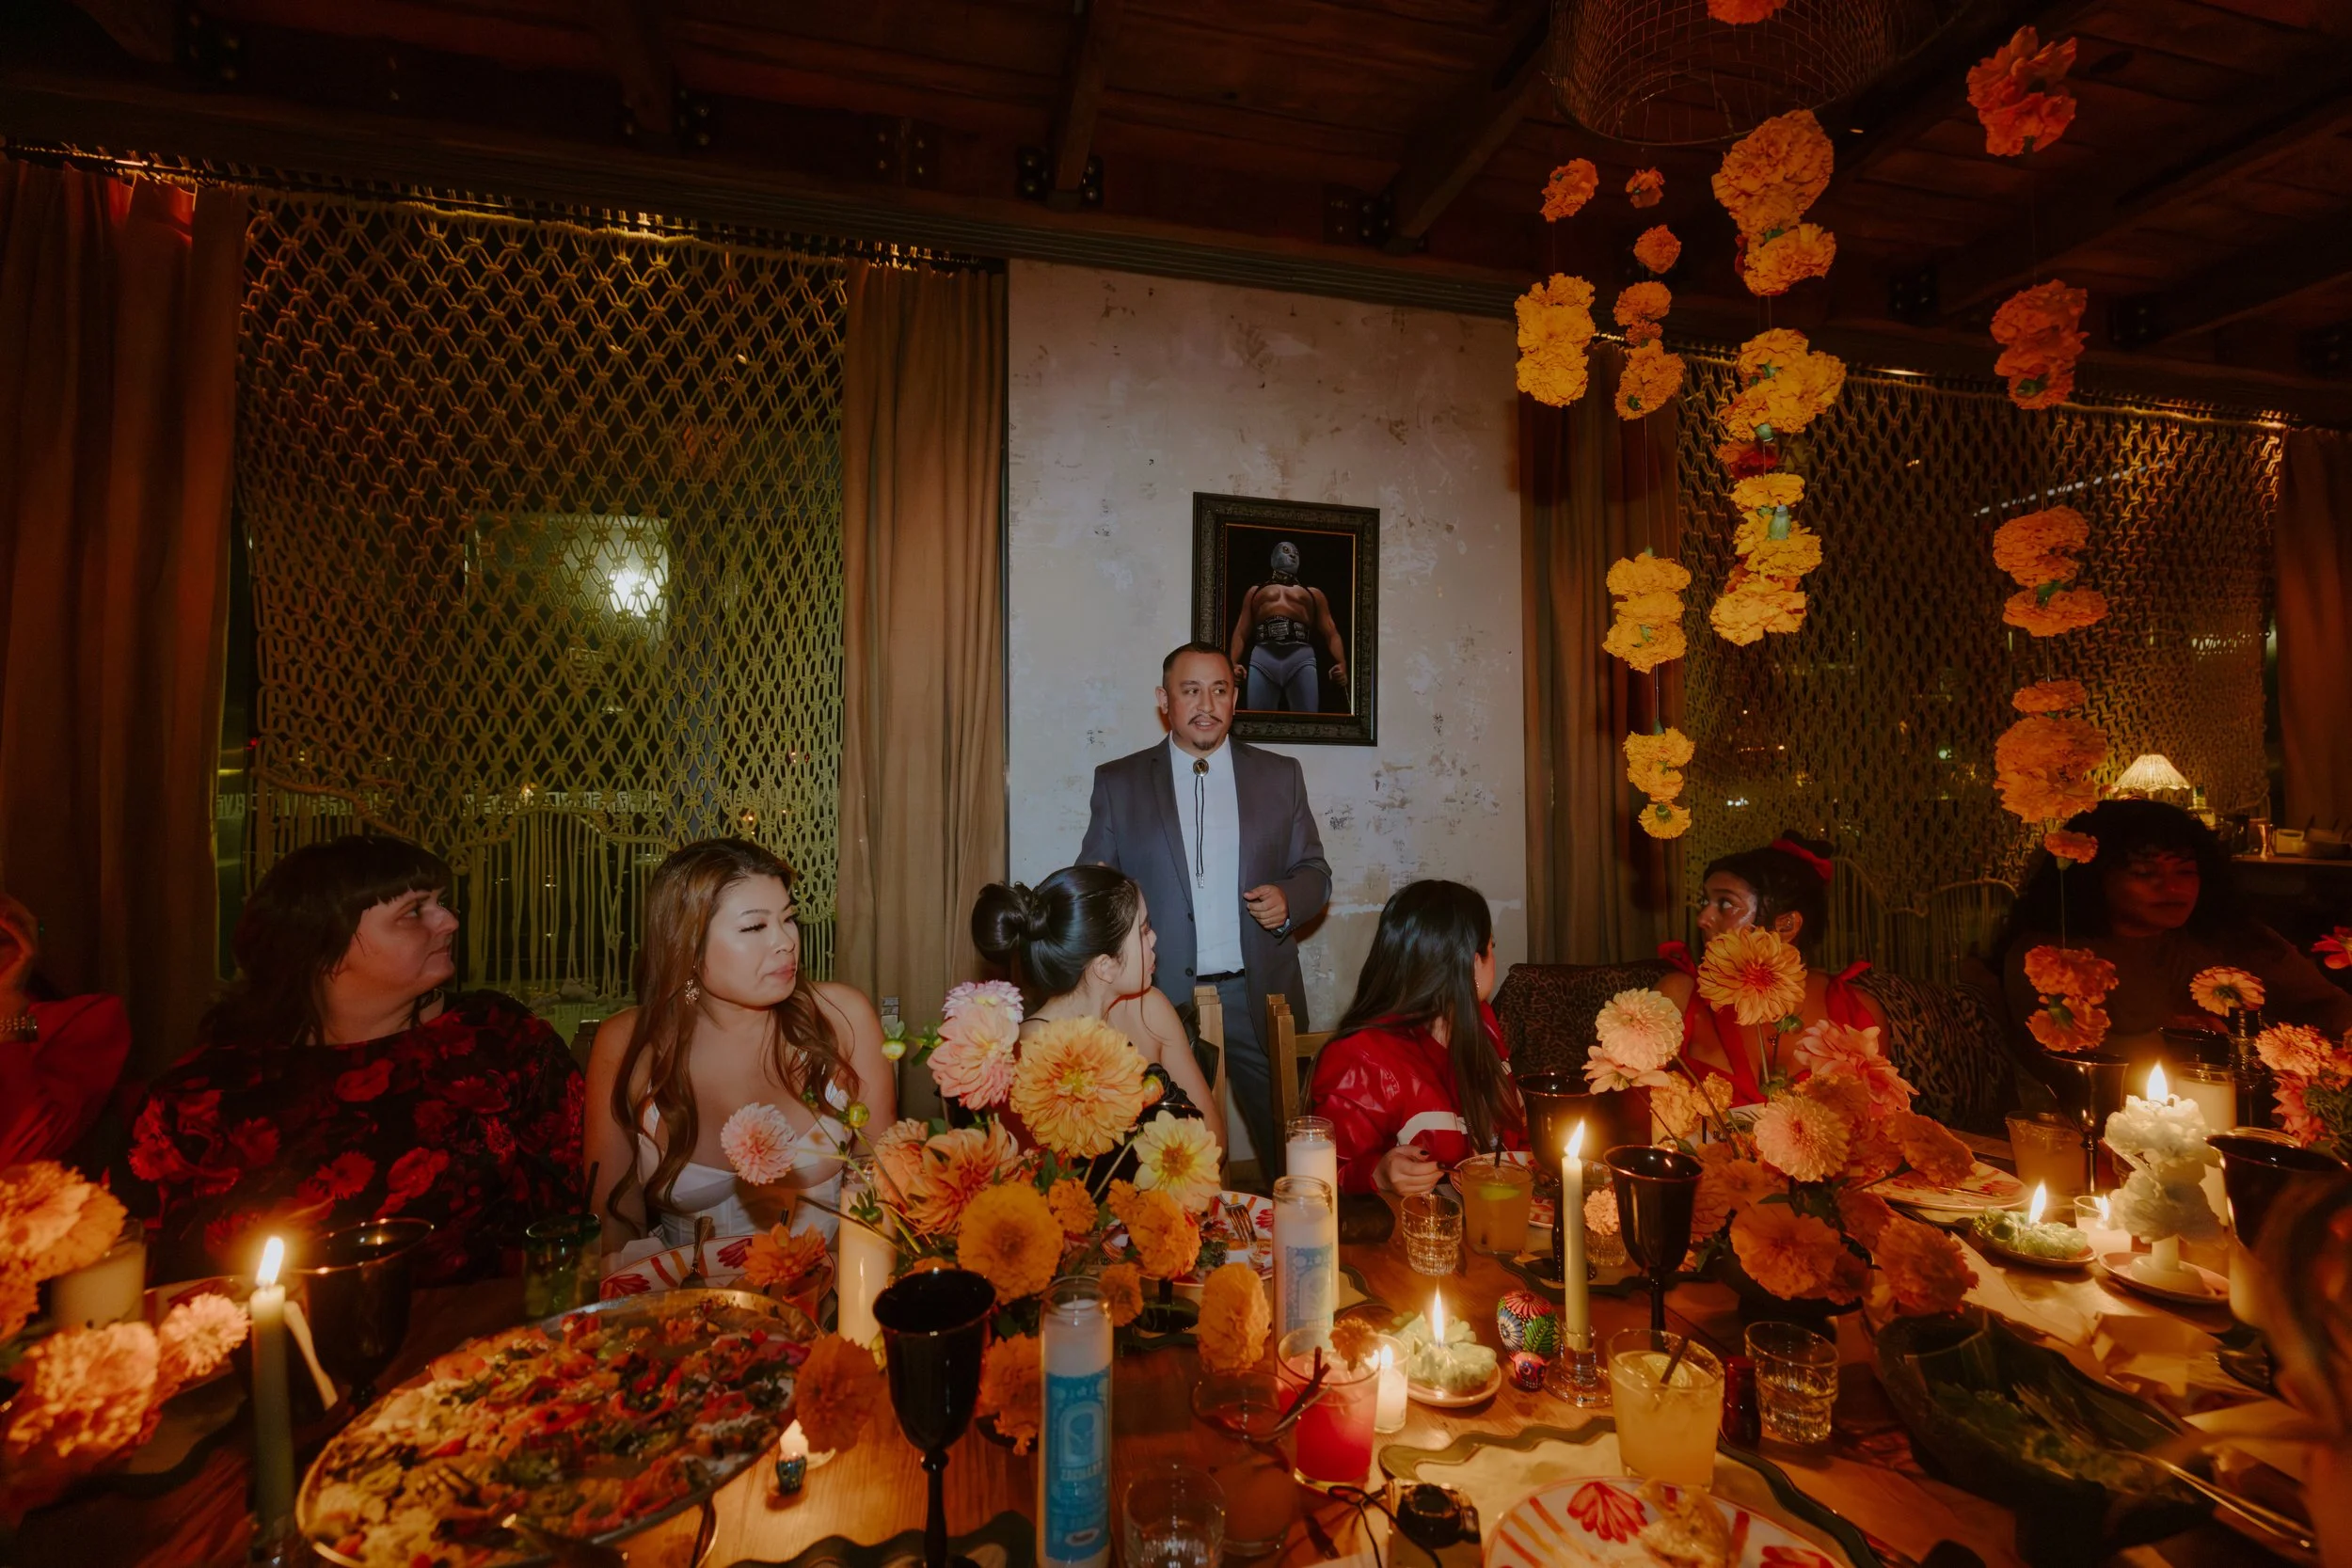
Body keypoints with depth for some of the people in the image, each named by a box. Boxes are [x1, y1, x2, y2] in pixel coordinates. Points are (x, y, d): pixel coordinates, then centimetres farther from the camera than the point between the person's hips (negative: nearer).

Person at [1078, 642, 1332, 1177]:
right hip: (1162, 999, -1)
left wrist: (1288, 899, -9)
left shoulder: (1280, 776, 7)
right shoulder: (1118, 782, 4)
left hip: (1259, 998, 1)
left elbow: (1314, 871, 12)